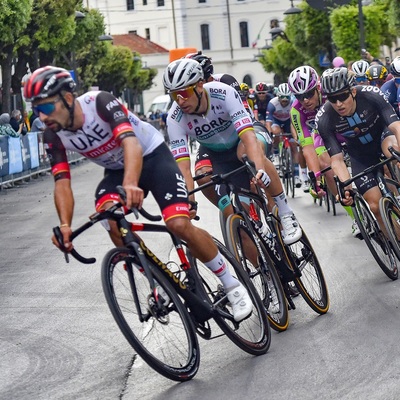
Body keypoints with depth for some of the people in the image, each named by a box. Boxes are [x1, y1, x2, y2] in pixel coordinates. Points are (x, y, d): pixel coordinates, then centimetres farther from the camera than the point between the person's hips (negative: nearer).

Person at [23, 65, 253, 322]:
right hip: (117, 170, 5)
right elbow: (62, 182, -19)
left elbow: (131, 142, -44)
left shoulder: (100, 102, -30)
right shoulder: (53, 135, -15)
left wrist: (131, 183, -63)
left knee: (179, 225, -24)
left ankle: (232, 285, -3)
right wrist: (65, 225, -37)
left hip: (153, 156, -5)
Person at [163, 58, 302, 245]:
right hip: (216, 155, 3)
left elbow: (247, 135, -44)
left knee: (248, 153, -39)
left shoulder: (224, 93, -34)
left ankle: (286, 215, -26)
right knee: (232, 213, -17)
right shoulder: (175, 119, -27)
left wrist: (259, 169, -60)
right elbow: (183, 166, -30)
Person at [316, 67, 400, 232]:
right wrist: (346, 187, -42)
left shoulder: (372, 95, -32)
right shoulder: (324, 120, -28)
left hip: (382, 135, -1)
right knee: (376, 206, -10)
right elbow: (337, 159, -25)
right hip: (360, 155, 1)